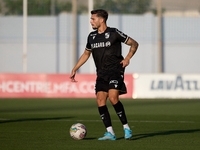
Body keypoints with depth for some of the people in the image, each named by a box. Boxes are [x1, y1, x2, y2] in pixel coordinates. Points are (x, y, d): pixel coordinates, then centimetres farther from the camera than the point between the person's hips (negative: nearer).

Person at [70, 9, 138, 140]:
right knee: (100, 101, -8)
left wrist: (128, 58, -16)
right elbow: (86, 54, 27)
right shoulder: (92, 36, 12)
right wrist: (74, 69, 21)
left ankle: (127, 128, -10)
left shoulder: (114, 33, -5)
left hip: (115, 71, -6)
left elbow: (134, 43, 0)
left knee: (113, 97, -22)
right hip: (101, 74, 6)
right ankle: (110, 133, -4)